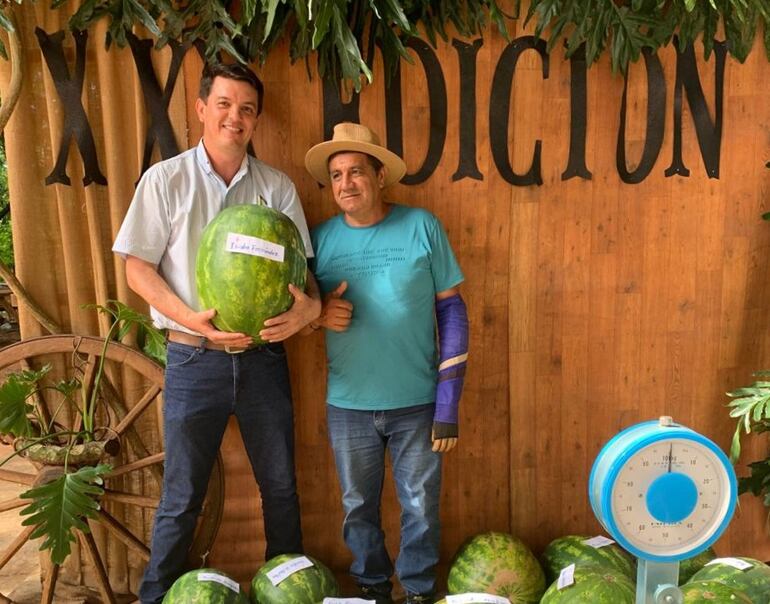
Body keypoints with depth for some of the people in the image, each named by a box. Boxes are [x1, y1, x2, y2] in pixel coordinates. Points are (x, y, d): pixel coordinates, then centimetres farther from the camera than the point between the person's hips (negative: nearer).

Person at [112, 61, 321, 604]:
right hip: (194, 360, -2)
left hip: (263, 357, 3)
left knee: (280, 486, 15)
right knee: (181, 498, 9)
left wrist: (309, 305, -19)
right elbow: (138, 268, -3)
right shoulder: (166, 179, -2)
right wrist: (192, 320, -18)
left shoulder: (277, 186, 4)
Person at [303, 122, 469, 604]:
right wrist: (319, 314, -16)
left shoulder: (421, 227, -6)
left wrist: (448, 403, -8)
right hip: (348, 406, 2)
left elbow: (452, 311, -4)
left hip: (416, 404, -1)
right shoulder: (321, 238, -1)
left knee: (421, 507, 11)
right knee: (359, 508, 17)